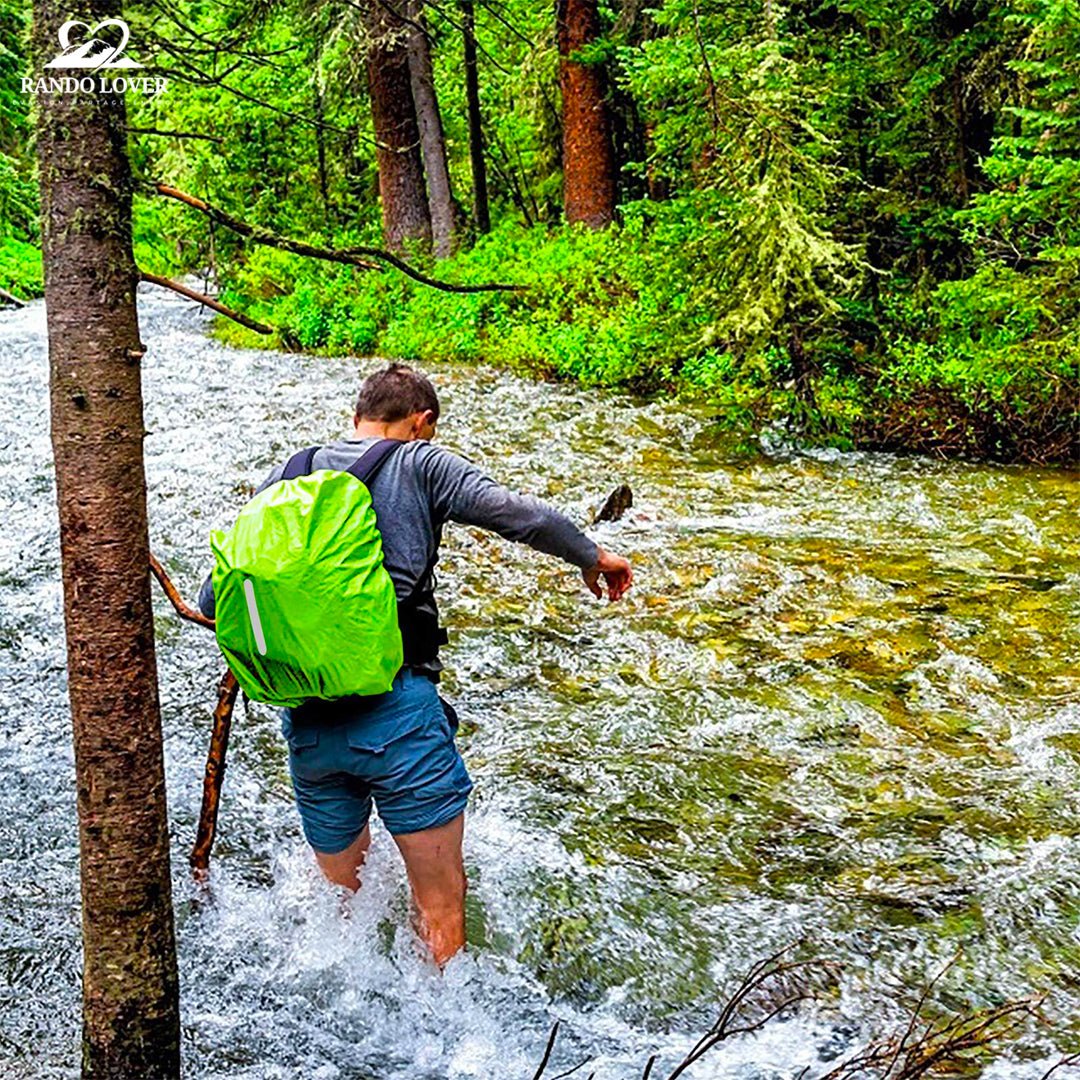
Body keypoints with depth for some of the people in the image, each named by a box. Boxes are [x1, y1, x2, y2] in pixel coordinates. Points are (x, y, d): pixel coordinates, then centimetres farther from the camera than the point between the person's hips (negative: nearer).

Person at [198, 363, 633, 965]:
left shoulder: (286, 479, 13)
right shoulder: (419, 464, 2)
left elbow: (213, 600, 11)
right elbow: (526, 518, -8)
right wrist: (594, 558, 10)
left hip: (307, 723, 5)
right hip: (397, 710, -4)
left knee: (342, 895, 21)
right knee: (441, 901, 7)